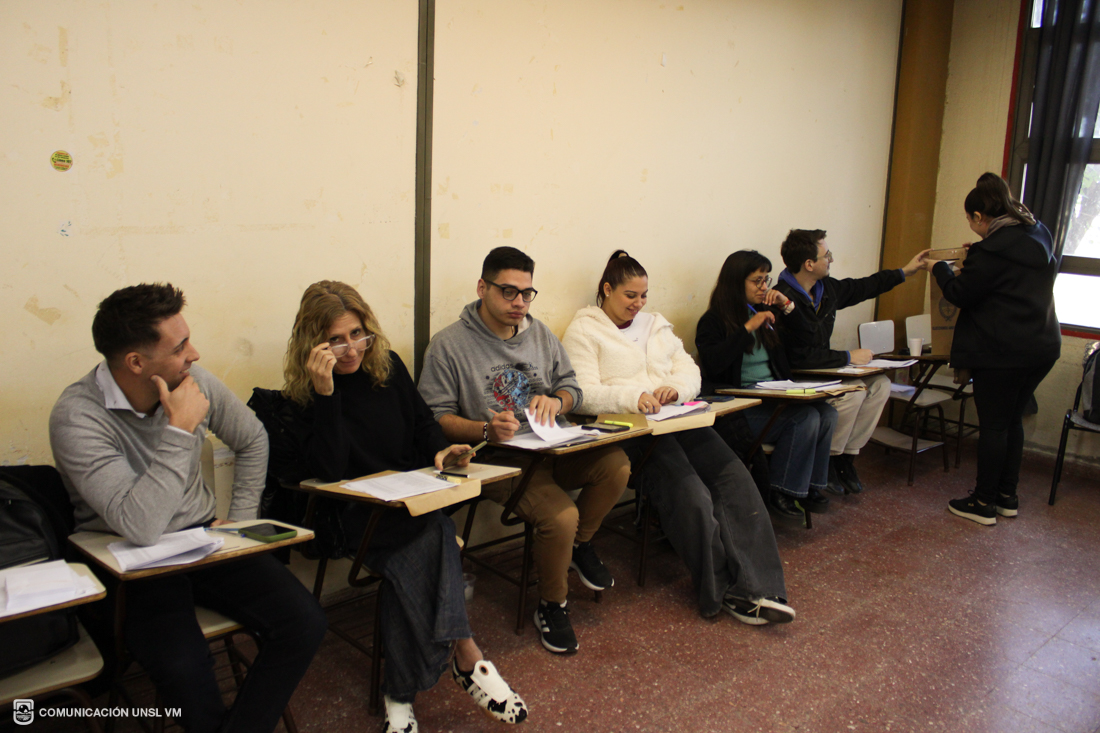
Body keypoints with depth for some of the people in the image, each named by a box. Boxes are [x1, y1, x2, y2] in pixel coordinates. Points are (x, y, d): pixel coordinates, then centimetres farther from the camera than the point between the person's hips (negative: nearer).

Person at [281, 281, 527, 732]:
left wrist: (442, 450, -3)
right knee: (430, 532, -34)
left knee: (415, 557, -31)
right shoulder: (304, 394, -4)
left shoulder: (388, 367, 8)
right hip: (355, 516, -4)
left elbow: (422, 424, 20)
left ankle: (402, 694, -24)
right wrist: (325, 392, -24)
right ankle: (466, 659, -31)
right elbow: (330, 470, -18)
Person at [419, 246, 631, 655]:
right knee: (560, 516, -29)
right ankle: (552, 606, 1)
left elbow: (572, 387, 17)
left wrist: (556, 401, -8)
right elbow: (435, 417, -7)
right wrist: (486, 429, -24)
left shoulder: (540, 334, 13)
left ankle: (580, 544, 7)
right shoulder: (448, 346, -5)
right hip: (497, 460, -5)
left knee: (616, 465, -23)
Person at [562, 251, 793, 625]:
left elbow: (691, 373, 17)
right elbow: (584, 393, -9)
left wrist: (675, 387, -8)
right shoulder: (584, 330, 6)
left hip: (677, 422, 6)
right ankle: (724, 591, -14)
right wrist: (634, 397, -26)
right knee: (691, 497, -28)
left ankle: (756, 588, -20)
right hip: (627, 432, -6)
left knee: (737, 482, -18)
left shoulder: (655, 325, 26)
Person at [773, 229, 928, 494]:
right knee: (853, 391, -26)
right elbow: (800, 357, -26)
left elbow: (861, 288, 24)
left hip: (822, 369, 10)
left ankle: (847, 456, 1)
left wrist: (905, 271, 29)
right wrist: (848, 357, -17)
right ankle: (827, 461, -6)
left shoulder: (826, 288, 4)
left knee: (880, 384, -4)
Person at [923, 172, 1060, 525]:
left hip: (1003, 353, -8)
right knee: (1013, 420, 17)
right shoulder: (1039, 237, 9)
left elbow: (960, 294, -11)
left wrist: (940, 268, 6)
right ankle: (1007, 496, 26)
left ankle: (984, 503, 10)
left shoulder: (992, 250, -18)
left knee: (993, 425, 1)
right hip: (1043, 346, 9)